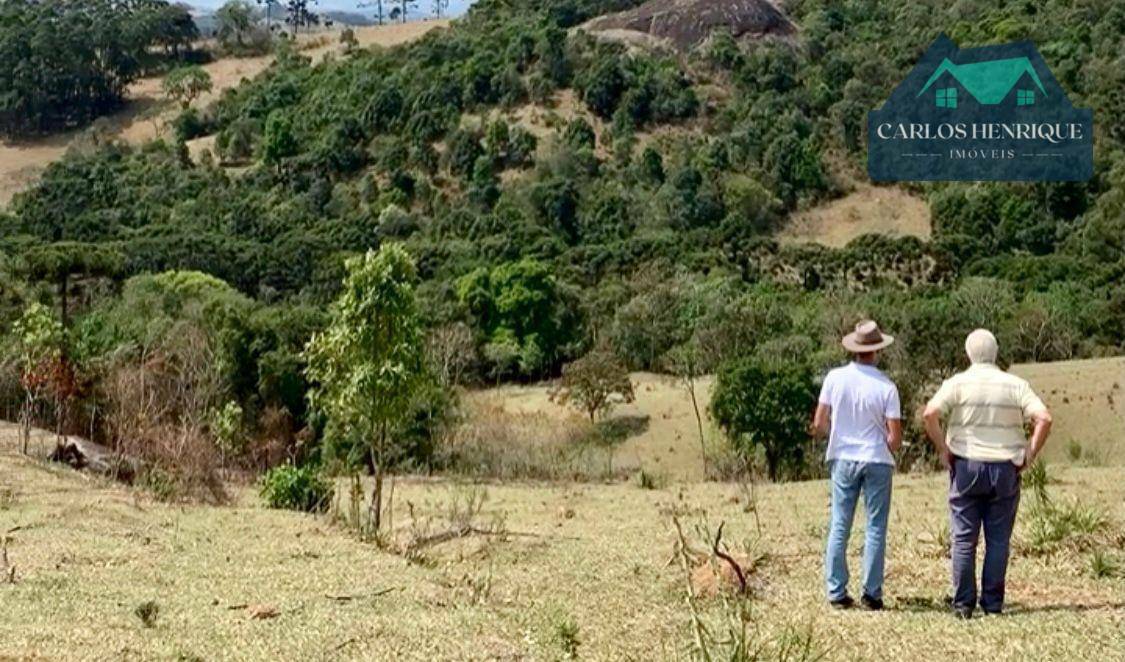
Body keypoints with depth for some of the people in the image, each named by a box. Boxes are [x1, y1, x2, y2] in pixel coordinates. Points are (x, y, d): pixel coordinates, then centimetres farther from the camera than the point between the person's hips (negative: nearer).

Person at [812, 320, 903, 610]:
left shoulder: (835, 378, -6)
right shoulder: (886, 386, -11)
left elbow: (819, 424, -3)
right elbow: (895, 437, -11)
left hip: (842, 459, 2)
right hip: (877, 461, -2)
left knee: (839, 527, 8)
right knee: (875, 528, 6)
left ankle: (837, 592, 8)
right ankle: (871, 593, 6)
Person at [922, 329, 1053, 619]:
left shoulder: (958, 383, -3)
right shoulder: (1015, 385, 1)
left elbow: (929, 414, -16)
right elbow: (1044, 418, -8)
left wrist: (942, 449, -5)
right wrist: (1030, 454, 0)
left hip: (966, 467, -1)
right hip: (1005, 469, 1)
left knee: (963, 539, 4)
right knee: (998, 539, 6)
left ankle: (964, 604, 2)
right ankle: (993, 603, 6)